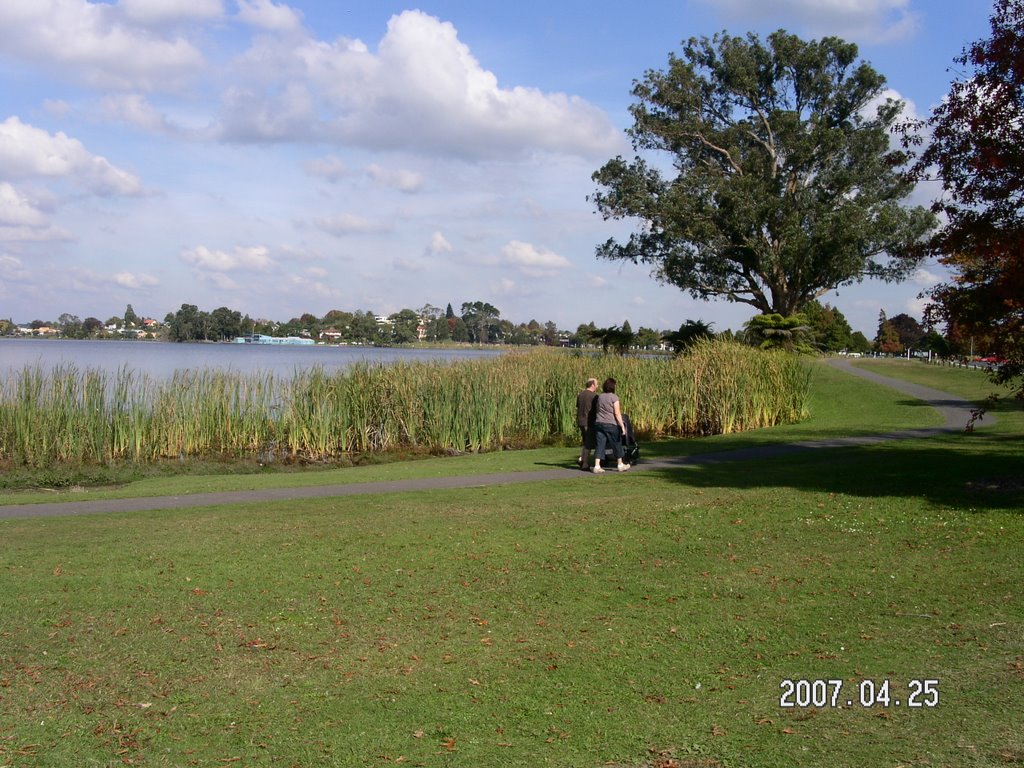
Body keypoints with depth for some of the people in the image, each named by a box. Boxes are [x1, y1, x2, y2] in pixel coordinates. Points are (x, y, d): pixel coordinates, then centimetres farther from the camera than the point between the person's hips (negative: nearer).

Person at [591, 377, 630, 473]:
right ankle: (621, 465, 22)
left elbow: (596, 410, 10)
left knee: (600, 445, 4)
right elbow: (617, 413, -13)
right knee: (616, 444, 10)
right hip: (611, 424, -5)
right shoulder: (614, 397, -10)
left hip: (599, 423, 5)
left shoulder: (599, 397, 6)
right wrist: (622, 426, -10)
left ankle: (597, 466, -3)